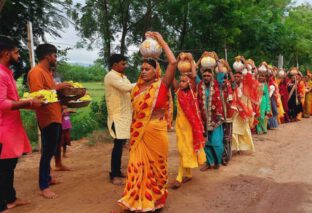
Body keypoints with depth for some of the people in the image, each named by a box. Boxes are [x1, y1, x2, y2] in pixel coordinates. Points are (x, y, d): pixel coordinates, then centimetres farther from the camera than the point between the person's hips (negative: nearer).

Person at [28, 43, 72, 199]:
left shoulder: (48, 72, 16)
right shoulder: (36, 72, -14)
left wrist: (61, 89, 8)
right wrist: (57, 87, -20)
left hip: (56, 117, 10)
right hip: (48, 118, -10)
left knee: (51, 150, 18)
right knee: (48, 152, -4)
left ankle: (47, 178, 32)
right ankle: (43, 187, 5)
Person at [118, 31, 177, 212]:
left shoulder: (162, 85, -8)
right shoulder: (138, 87, 8)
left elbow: (173, 62, -18)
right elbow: (135, 109, 14)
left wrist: (161, 41, -11)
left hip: (155, 132, -4)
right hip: (139, 133, 5)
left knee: (155, 166, 9)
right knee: (138, 165, 8)